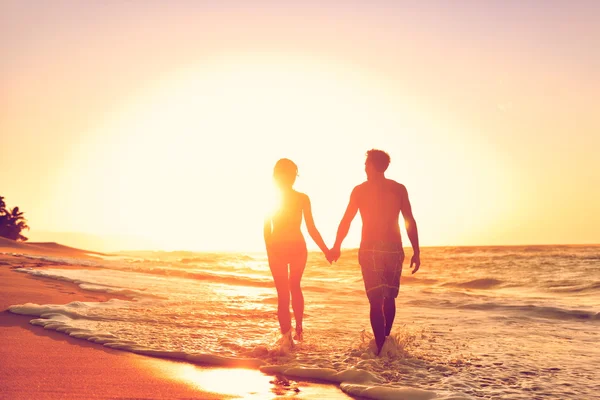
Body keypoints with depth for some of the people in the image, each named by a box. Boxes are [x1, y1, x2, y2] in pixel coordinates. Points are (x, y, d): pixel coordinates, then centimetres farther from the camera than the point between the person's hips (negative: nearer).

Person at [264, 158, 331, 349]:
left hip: (277, 248, -1)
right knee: (295, 287, 23)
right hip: (297, 247, 1)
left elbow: (267, 229, -4)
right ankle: (298, 328, 19)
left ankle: (287, 336, -3)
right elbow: (311, 229, -5)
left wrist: (269, 250, 7)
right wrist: (326, 250, 3)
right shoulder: (302, 198, -3)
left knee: (282, 292, 4)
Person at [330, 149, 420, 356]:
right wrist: (416, 252, 3)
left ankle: (381, 348, -5)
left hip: (370, 250, -2)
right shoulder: (399, 189, 4)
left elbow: (346, 221, 3)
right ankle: (386, 341, 27)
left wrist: (336, 247, 15)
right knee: (389, 298, 18)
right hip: (394, 249, 2)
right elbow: (410, 222, -1)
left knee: (376, 301, 0)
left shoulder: (360, 190, 1)